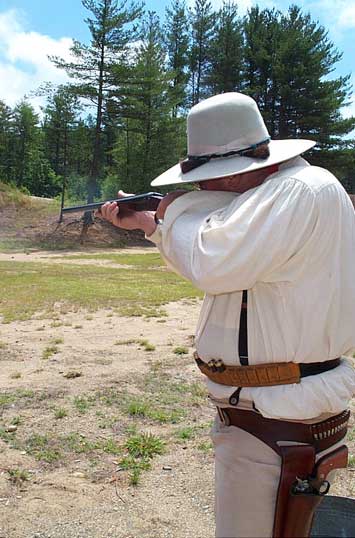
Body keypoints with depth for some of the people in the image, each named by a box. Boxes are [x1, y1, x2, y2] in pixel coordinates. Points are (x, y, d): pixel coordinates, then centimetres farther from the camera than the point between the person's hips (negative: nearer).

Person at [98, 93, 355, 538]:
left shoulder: (303, 190, -22)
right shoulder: (272, 195, 12)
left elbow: (212, 265, -32)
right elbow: (216, 260, 23)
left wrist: (179, 209, -12)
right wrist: (148, 223, 18)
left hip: (277, 427, -11)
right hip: (257, 411, 11)